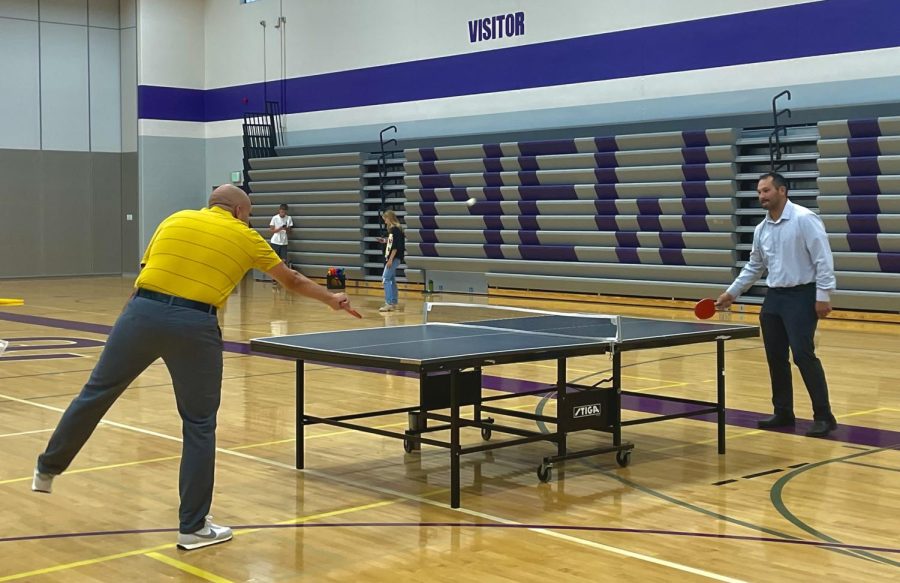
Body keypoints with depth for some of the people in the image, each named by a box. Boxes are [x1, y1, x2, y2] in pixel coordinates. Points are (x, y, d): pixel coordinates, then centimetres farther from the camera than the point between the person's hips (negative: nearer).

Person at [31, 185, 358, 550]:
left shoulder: (176, 219, 19)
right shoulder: (246, 238, 14)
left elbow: (145, 268, 17)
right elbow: (292, 281, 24)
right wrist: (331, 300, 39)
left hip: (142, 312, 3)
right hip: (194, 327, -2)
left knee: (95, 394, 18)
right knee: (199, 426, 9)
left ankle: (47, 470, 35)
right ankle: (193, 527, 13)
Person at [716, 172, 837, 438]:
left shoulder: (804, 219, -11)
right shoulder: (762, 229, 11)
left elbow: (823, 258, -13)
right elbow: (754, 266, 23)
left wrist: (823, 295, -17)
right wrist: (732, 292, 19)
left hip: (801, 296, -7)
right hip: (774, 297, 7)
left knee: (803, 354, -13)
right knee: (776, 357, 8)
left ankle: (823, 417, -4)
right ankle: (783, 412, 20)